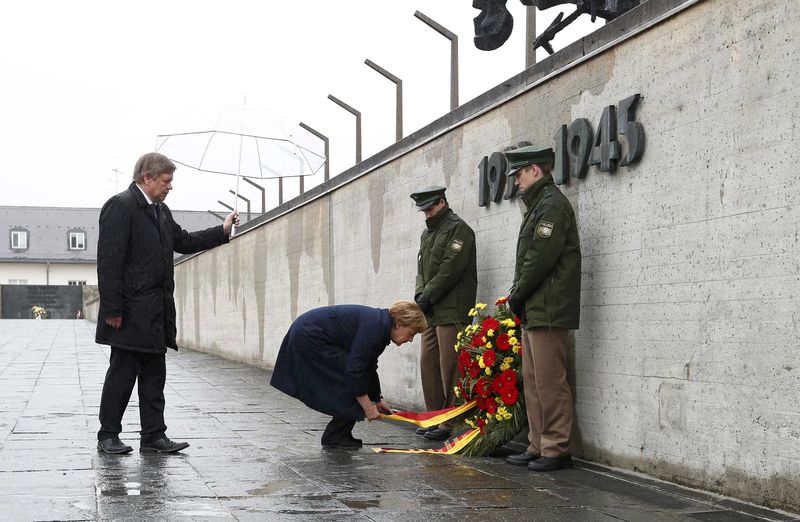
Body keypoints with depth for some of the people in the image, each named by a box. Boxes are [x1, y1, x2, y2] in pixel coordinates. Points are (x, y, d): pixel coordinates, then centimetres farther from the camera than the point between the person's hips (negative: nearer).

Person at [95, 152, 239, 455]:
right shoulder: (121, 206, -12)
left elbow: (183, 242, 24)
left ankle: (153, 436, 14)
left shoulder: (160, 211, 16)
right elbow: (109, 261, -16)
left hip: (155, 313, 9)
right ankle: (108, 436, 9)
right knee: (122, 374, 0)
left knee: (154, 376, 10)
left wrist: (222, 231, 15)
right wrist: (113, 310, -19)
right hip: (131, 312, -9)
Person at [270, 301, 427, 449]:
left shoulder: (379, 323, 8)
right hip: (309, 338, -10)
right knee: (352, 382, -7)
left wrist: (378, 399, 19)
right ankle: (335, 437, 1)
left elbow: (369, 367, 20)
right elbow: (354, 369, -24)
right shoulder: (375, 326, -21)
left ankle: (336, 436, 15)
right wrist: (368, 407, -17)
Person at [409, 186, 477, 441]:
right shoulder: (427, 233, 22)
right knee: (428, 362, 8)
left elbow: (451, 269, -14)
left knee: (448, 366, -9)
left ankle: (449, 422, -6)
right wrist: (420, 294, 3)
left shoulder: (458, 229, -6)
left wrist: (428, 296, -14)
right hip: (430, 311, 9)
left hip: (451, 311, -9)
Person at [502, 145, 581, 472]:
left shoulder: (552, 205, -11)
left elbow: (540, 259, -18)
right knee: (533, 382, 12)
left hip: (549, 312, -10)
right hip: (533, 311, 10)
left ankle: (556, 450, -3)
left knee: (550, 383, -8)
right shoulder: (538, 206, 21)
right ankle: (538, 447, 17)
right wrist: (518, 298, 10)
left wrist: (517, 295, -9)